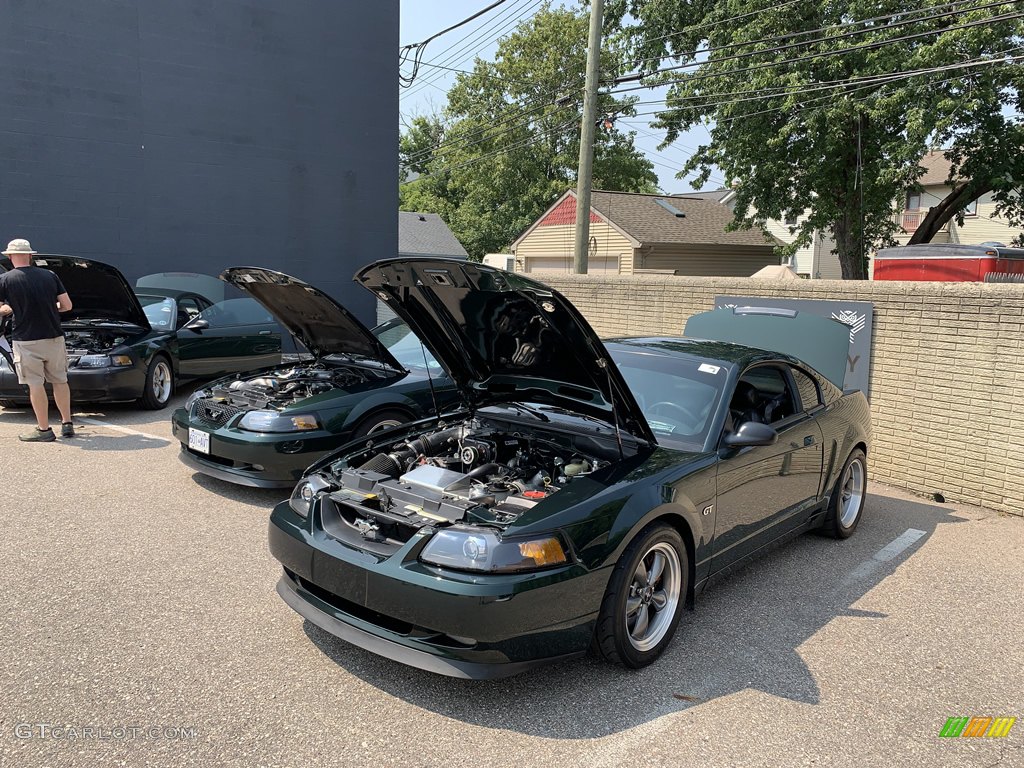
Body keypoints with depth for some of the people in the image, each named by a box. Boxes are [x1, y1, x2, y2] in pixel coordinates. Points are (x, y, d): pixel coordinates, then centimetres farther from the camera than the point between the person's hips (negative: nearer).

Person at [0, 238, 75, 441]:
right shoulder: (50, 276, 3)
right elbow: (67, 305, 3)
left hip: (26, 341, -3)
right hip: (54, 337, 3)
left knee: (35, 384, 3)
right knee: (60, 381, 13)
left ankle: (44, 429, 6)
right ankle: (67, 424, 15)